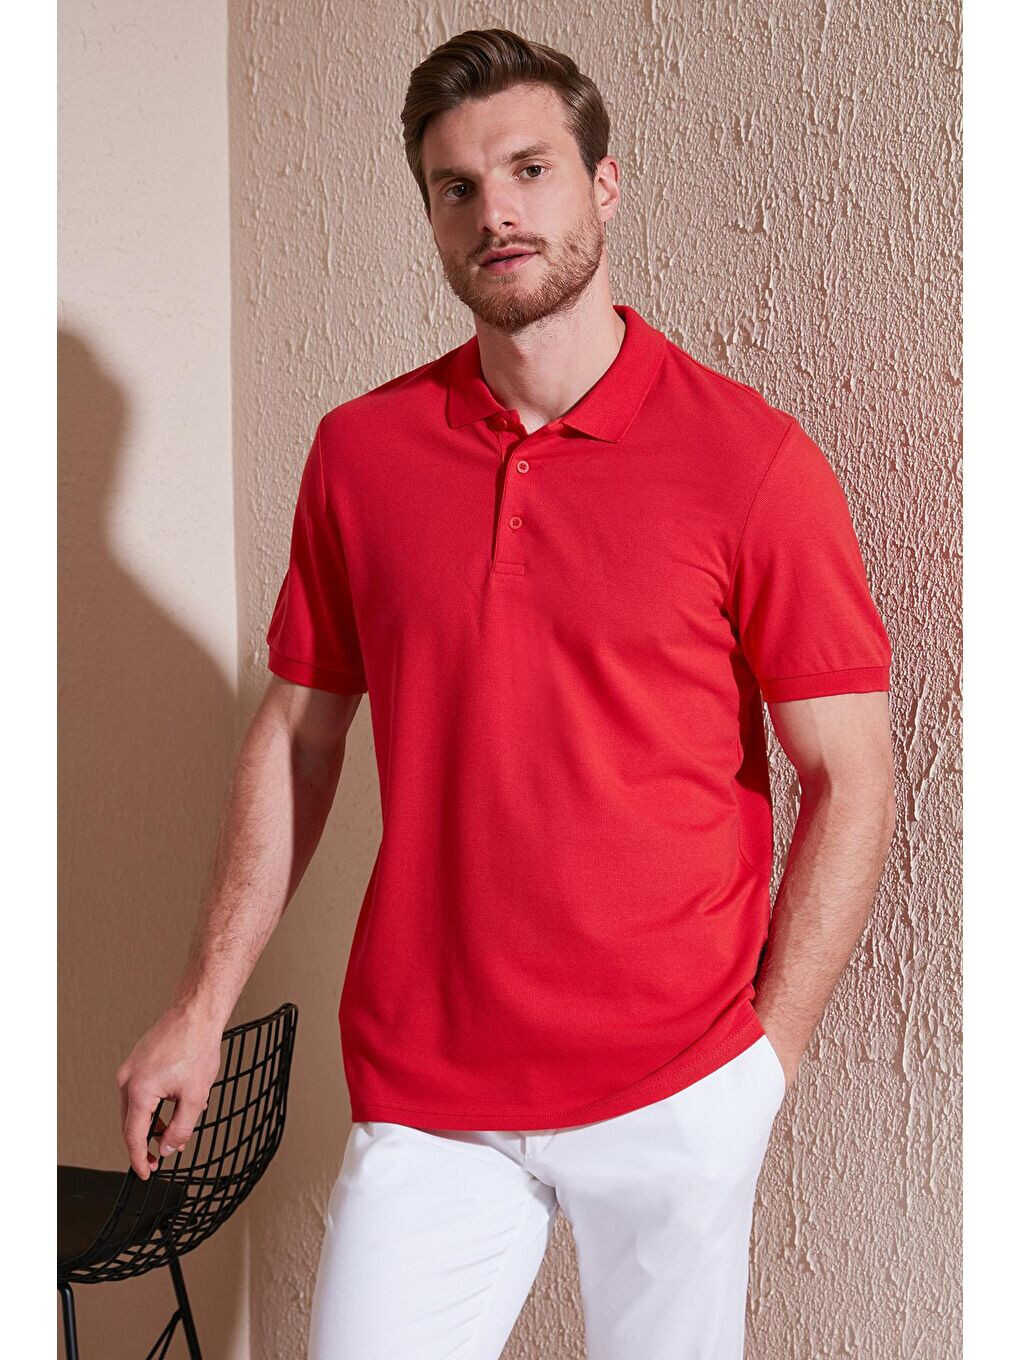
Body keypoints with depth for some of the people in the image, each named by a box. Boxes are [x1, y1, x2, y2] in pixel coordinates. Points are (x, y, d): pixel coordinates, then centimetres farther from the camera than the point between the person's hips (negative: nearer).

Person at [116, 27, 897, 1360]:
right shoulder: (357, 452, 2)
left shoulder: (754, 461, -8)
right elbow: (297, 735, 8)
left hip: (678, 1086, -1)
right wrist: (205, 1004, 6)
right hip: (424, 1085, 2)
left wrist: (768, 1052, -7)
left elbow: (851, 778, -5)